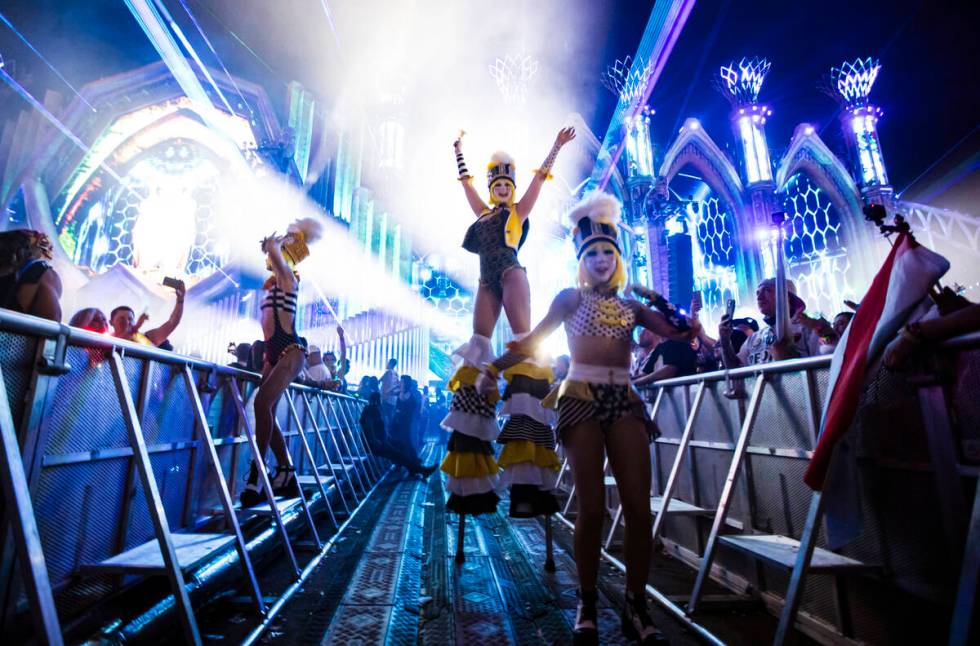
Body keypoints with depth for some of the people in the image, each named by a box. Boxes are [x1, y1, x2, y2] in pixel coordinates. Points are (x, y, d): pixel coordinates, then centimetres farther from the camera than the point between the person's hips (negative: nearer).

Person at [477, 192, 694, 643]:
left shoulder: (632, 307, 18)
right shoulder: (571, 298, 10)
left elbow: (680, 334, 9)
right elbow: (534, 340, -1)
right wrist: (494, 369, -10)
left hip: (624, 400, 4)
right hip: (581, 398, -3)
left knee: (639, 506, -2)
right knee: (591, 506, -4)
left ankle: (636, 606, 15)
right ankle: (587, 605, 15)